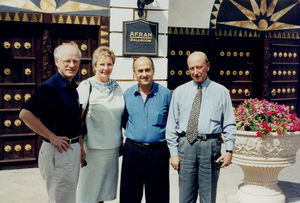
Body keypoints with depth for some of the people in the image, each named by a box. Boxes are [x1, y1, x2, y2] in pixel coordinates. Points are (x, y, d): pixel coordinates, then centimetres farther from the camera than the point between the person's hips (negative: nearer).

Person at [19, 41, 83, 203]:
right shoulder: (49, 87, -18)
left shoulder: (72, 87, 9)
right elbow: (25, 114, -28)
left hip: (73, 148, 9)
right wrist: (52, 137, -23)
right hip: (57, 152, -9)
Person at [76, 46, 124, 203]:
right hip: (93, 147, -5)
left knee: (104, 187, 16)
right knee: (89, 190, 4)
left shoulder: (116, 87, 9)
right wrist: (80, 146, -14)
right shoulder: (86, 86, -7)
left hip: (113, 147, 5)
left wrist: (122, 140, 15)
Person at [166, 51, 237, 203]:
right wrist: (173, 152, 1)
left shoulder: (221, 91, 6)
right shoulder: (179, 92, 8)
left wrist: (229, 150, -5)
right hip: (185, 145, 1)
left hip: (210, 145, -1)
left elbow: (229, 124, 5)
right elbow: (172, 124, 7)